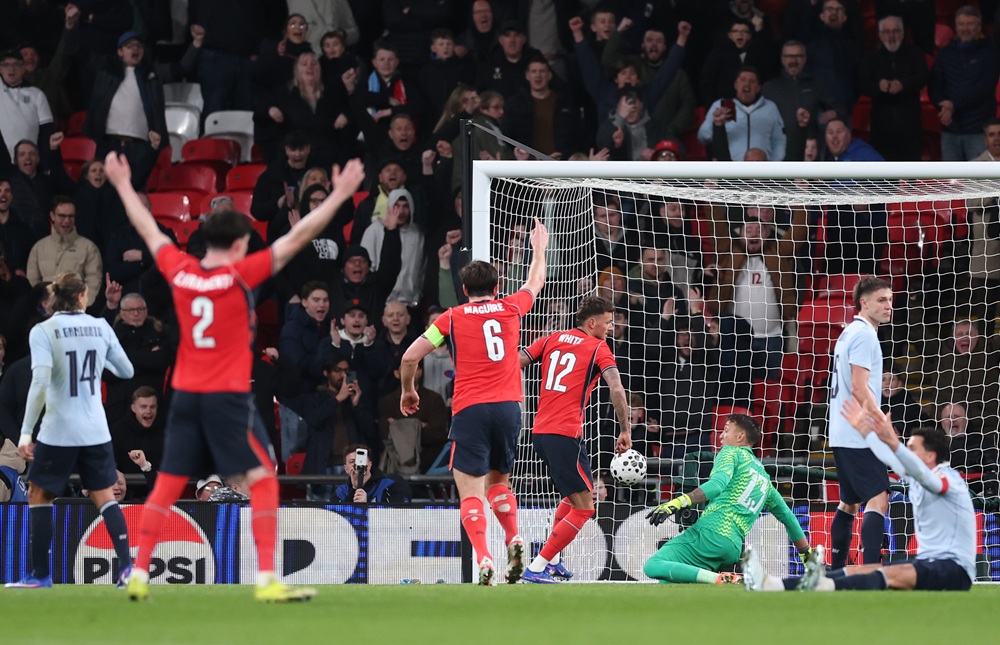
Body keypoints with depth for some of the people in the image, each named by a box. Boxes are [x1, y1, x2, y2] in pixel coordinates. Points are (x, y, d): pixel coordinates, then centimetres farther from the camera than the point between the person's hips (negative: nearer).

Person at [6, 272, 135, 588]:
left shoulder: (43, 331, -9)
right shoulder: (101, 327, 2)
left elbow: (40, 382, -19)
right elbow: (126, 371, 10)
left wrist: (26, 432, -17)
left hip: (58, 431, -3)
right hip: (96, 430, 3)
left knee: (39, 495, 11)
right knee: (104, 496, 10)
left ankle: (40, 574, 10)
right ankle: (127, 566, -3)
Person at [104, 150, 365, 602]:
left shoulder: (179, 272, 0)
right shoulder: (240, 276, -12)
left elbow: (149, 230, 16)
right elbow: (298, 238, -12)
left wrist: (123, 185, 31)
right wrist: (338, 196, -7)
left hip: (185, 394, 5)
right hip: (228, 396, -5)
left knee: (167, 485, 10)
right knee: (263, 481, -2)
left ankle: (139, 575, 9)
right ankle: (267, 580, -11)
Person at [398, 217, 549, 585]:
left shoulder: (452, 319, 6)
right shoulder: (510, 309, 11)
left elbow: (410, 357, 4)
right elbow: (535, 283, 33)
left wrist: (408, 390, 21)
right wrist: (539, 248, 50)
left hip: (470, 410, -3)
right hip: (509, 406, 3)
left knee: (470, 493, -6)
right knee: (498, 482, 22)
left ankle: (484, 559, -25)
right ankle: (514, 541, 0)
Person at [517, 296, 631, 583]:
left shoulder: (551, 340, 15)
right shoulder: (598, 348, 0)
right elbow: (616, 389, -13)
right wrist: (626, 430, -8)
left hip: (540, 431, 8)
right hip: (566, 434, -8)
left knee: (573, 495, 28)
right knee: (584, 508, -4)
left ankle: (552, 560, 25)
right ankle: (537, 568, -11)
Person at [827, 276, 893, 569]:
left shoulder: (850, 333, 19)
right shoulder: (864, 334, -12)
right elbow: (859, 387, -19)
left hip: (842, 435, 10)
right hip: (859, 435, -10)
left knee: (849, 503, 16)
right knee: (878, 499, -15)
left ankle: (837, 570, 20)